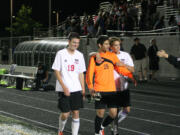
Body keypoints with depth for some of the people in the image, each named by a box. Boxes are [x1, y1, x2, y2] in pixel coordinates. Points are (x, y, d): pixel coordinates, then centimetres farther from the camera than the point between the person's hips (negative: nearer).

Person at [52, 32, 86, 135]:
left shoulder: (80, 55, 8)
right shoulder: (61, 54, -5)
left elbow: (81, 73, 14)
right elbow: (57, 72, -6)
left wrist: (83, 89, 8)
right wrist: (64, 87, -14)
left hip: (76, 89, 4)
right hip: (63, 90, -4)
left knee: (76, 113, 2)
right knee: (65, 114, -3)